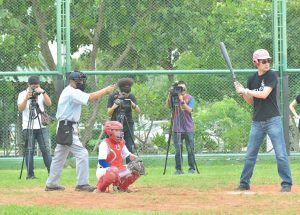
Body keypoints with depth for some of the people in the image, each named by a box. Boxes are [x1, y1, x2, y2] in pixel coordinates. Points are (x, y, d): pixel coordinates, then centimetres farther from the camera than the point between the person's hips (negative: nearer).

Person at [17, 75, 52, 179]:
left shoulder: (41, 94, 9)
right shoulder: (22, 94, 3)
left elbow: (49, 104, -6)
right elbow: (20, 109, -8)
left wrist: (43, 92, -17)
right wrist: (27, 98, -20)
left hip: (42, 127, 2)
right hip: (28, 127, -2)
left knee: (46, 149, -2)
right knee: (29, 151, -3)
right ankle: (30, 174, -1)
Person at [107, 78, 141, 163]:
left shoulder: (131, 97, 1)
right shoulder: (112, 97, -3)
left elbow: (138, 110, -9)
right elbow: (109, 113, -5)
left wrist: (131, 103, -26)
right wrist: (114, 106, -24)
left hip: (128, 126, 1)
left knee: (130, 149, -6)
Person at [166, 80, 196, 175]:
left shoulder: (190, 98, 2)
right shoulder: (174, 97, 6)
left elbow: (189, 109, -12)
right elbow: (167, 105, -9)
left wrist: (182, 101, -22)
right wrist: (170, 95, -21)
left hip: (188, 128, -1)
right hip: (177, 129, 1)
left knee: (190, 149, 1)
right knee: (178, 150, 1)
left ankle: (192, 168, 8)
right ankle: (178, 169, 4)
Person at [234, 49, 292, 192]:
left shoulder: (271, 76, -6)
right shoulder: (252, 79, 10)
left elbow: (264, 94, -17)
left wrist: (245, 90, -10)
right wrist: (242, 93, -2)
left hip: (273, 120, -5)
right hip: (257, 122, 5)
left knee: (281, 154, -7)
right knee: (250, 154, 8)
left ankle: (286, 184, -2)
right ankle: (244, 184, 16)